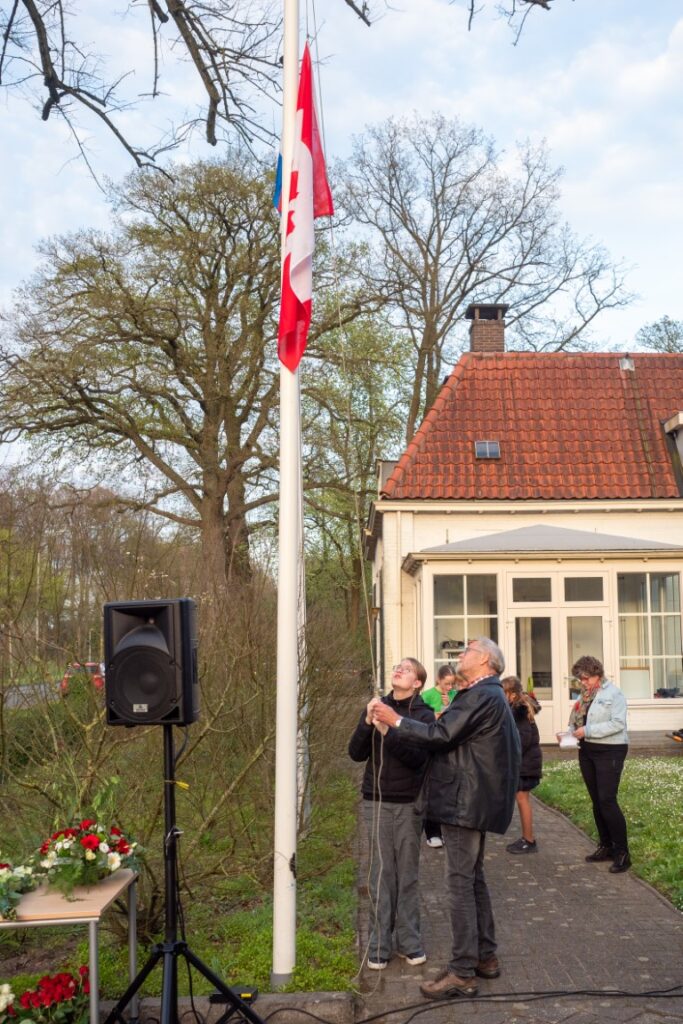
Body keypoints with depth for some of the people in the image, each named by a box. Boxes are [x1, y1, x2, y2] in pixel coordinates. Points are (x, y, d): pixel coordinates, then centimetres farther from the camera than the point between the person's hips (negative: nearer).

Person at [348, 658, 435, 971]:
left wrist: (388, 731, -24)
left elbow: (418, 758, -15)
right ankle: (379, 945, 8)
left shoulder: (423, 714, -3)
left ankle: (409, 942, 15)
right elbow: (356, 753, -1)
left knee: (408, 874, 5)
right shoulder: (376, 708, 5)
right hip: (377, 801, 2)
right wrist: (368, 722, -16)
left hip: (409, 803, -1)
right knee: (381, 873, 2)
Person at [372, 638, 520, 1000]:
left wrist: (395, 721, -15)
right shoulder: (488, 695, 17)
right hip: (474, 802, 11)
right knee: (473, 878, 18)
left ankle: (462, 973, -2)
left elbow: (441, 735, -22)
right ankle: (485, 957, 27)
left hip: (465, 802, -11)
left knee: (460, 882, -7)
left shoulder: (481, 696, -17)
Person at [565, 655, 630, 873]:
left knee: (607, 801, -12)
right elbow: (578, 721, 16)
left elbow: (618, 723, -20)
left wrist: (588, 731, -22)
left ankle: (622, 853, -5)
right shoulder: (585, 695, 11)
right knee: (597, 801, 12)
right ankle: (606, 846, 22)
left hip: (609, 751, -8)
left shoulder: (613, 693, -11)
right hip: (587, 751, 8)